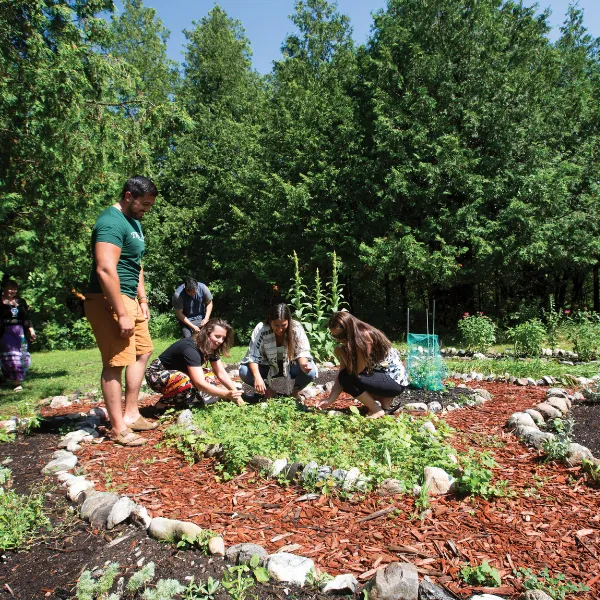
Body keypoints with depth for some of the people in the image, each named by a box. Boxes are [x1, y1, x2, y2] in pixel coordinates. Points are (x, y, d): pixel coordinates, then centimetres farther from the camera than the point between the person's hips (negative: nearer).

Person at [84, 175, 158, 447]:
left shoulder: (133, 222, 16)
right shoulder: (112, 222, -16)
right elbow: (105, 270, -26)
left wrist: (142, 299, 17)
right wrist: (121, 314, -25)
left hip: (129, 299, 11)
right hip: (109, 301, -11)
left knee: (142, 352, 15)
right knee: (116, 362, -6)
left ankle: (131, 415, 25)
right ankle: (119, 429, 5)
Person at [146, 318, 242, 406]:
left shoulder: (212, 347, -8)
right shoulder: (191, 348, -33)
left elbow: (221, 373, -8)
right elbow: (200, 384, -40)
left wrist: (235, 393, -21)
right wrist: (227, 394, -46)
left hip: (180, 373, 8)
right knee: (187, 383, -37)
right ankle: (166, 401, -11)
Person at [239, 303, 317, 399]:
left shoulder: (296, 328, -22)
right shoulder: (260, 329, -23)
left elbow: (302, 352, -17)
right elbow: (252, 356, -23)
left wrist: (303, 364, -41)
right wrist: (257, 376, -40)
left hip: (291, 366, 0)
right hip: (268, 367, 0)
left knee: (310, 371, -30)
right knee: (244, 372, -25)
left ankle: (294, 392, 4)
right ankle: (269, 391, 2)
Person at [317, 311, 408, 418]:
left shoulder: (365, 337, -23)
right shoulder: (349, 343, 1)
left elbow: (356, 371, -23)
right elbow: (341, 376, -3)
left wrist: (340, 353, -14)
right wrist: (330, 400, -11)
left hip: (396, 380, -9)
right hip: (381, 375, 9)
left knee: (348, 377, -21)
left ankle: (377, 410, -5)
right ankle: (384, 400, 8)